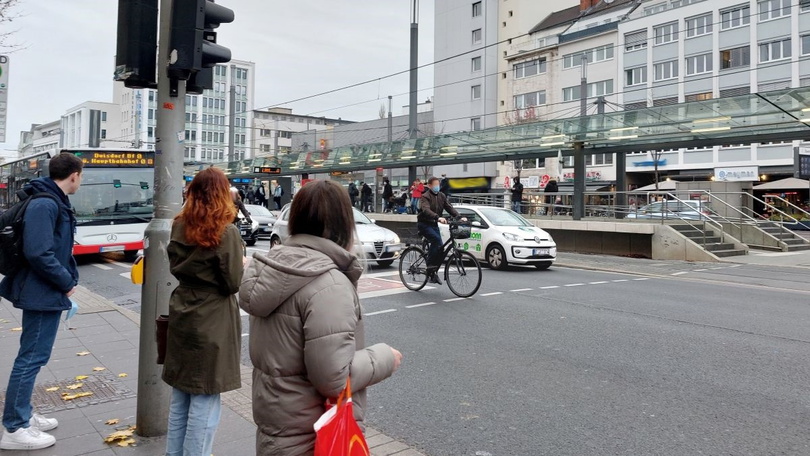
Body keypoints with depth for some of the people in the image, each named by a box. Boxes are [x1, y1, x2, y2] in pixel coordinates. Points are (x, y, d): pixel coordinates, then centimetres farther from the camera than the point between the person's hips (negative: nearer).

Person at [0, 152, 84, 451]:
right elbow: (38, 253, -27)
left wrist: (66, 280, 8)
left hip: (45, 292, 10)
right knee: (32, 358, -1)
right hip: (43, 294, -10)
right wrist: (67, 283, -16)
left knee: (31, 356, 18)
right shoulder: (44, 205, -21)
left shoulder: (53, 202, 11)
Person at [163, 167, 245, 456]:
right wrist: (243, 265, 4)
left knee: (180, 398, 19)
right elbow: (232, 283, -13)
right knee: (204, 401, 4)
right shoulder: (226, 232, -17)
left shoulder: (179, 227, 4)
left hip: (183, 319, 7)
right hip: (212, 325, -7)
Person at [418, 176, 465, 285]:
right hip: (424, 224, -7)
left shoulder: (441, 196, 8)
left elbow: (449, 208, -1)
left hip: (434, 224, 7)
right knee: (436, 239, -32)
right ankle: (430, 266, -26)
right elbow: (426, 210, -31)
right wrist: (438, 218, -48)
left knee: (440, 248, -1)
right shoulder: (425, 196, -13)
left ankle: (433, 274, 11)